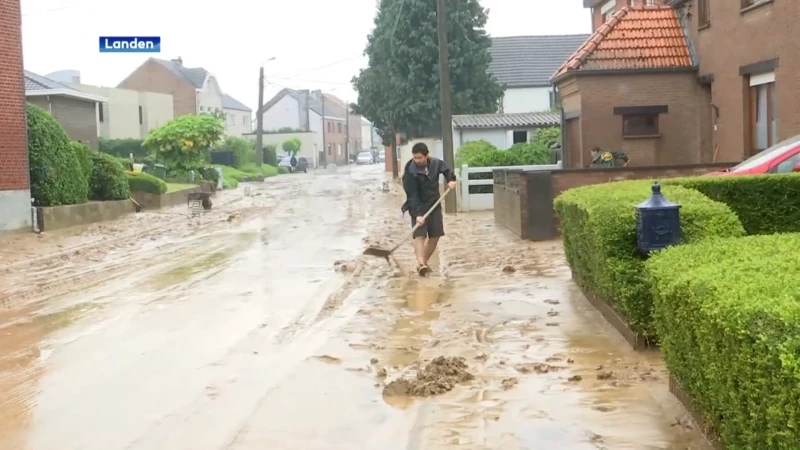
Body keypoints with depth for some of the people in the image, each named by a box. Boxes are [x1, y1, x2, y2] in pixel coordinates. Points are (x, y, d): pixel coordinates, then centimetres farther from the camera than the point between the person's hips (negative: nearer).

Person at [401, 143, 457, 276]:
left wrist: (451, 179, -8)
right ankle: (421, 264, -33)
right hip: (418, 207, -5)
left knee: (435, 235, 5)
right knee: (419, 234, -18)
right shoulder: (410, 172, -22)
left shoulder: (436, 163, -8)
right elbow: (412, 195, -25)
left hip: (434, 205, 5)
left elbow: (446, 170, 14)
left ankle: (424, 262, 17)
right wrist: (417, 214, -33)